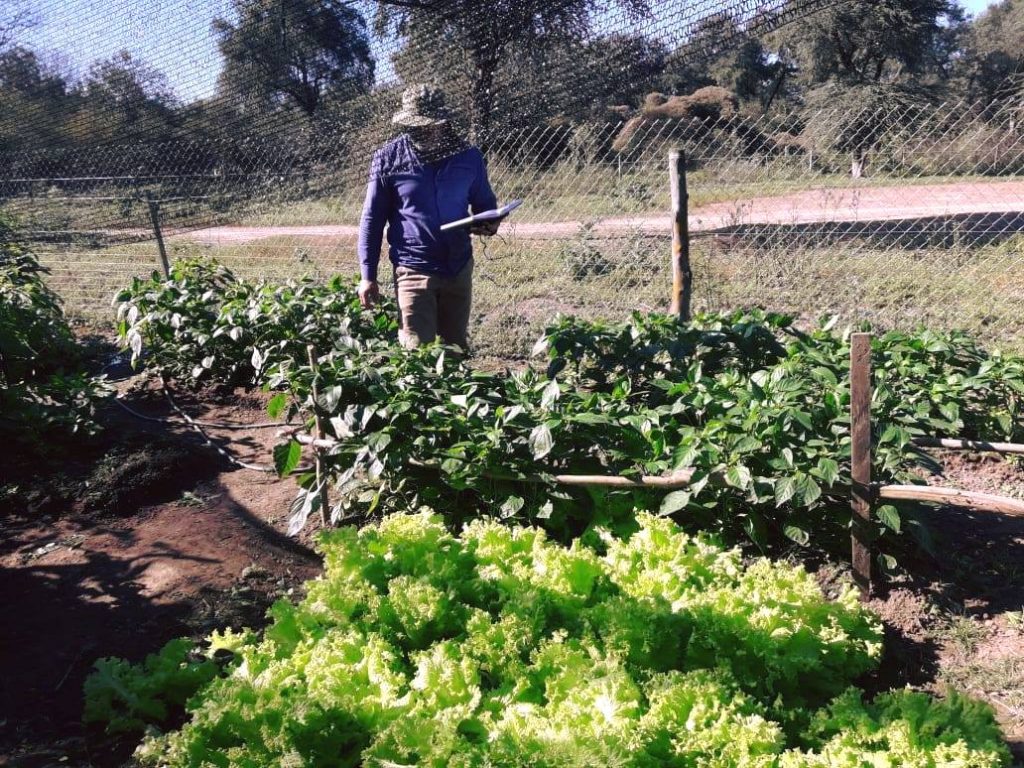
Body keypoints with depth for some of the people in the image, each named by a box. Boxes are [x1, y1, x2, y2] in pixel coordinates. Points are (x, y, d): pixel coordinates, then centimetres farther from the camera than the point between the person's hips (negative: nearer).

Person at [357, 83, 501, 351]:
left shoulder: (469, 157, 1)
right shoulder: (388, 159, -5)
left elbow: (485, 203, 17)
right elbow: (372, 219, 0)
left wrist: (490, 222, -8)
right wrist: (367, 275, -3)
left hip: (459, 269, 3)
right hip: (414, 271, -3)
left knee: (458, 347, 13)